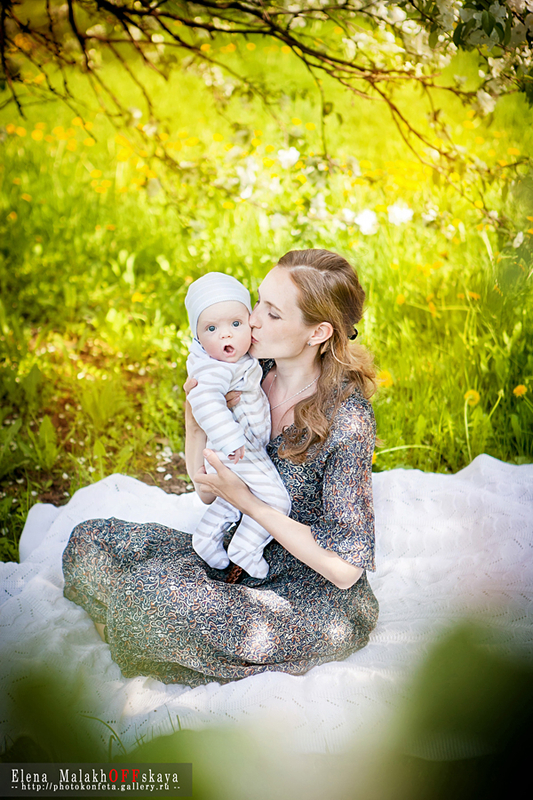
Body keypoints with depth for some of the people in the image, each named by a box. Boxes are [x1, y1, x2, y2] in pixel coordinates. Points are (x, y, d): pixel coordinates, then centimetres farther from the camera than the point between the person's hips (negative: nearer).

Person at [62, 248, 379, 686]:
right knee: (90, 541, -4)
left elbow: (344, 569, -21)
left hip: (318, 601, -7)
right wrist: (195, 421, -13)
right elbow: (208, 491, 5)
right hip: (246, 560, 7)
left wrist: (248, 501, -24)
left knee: (155, 588, -30)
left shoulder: (346, 421, -23)